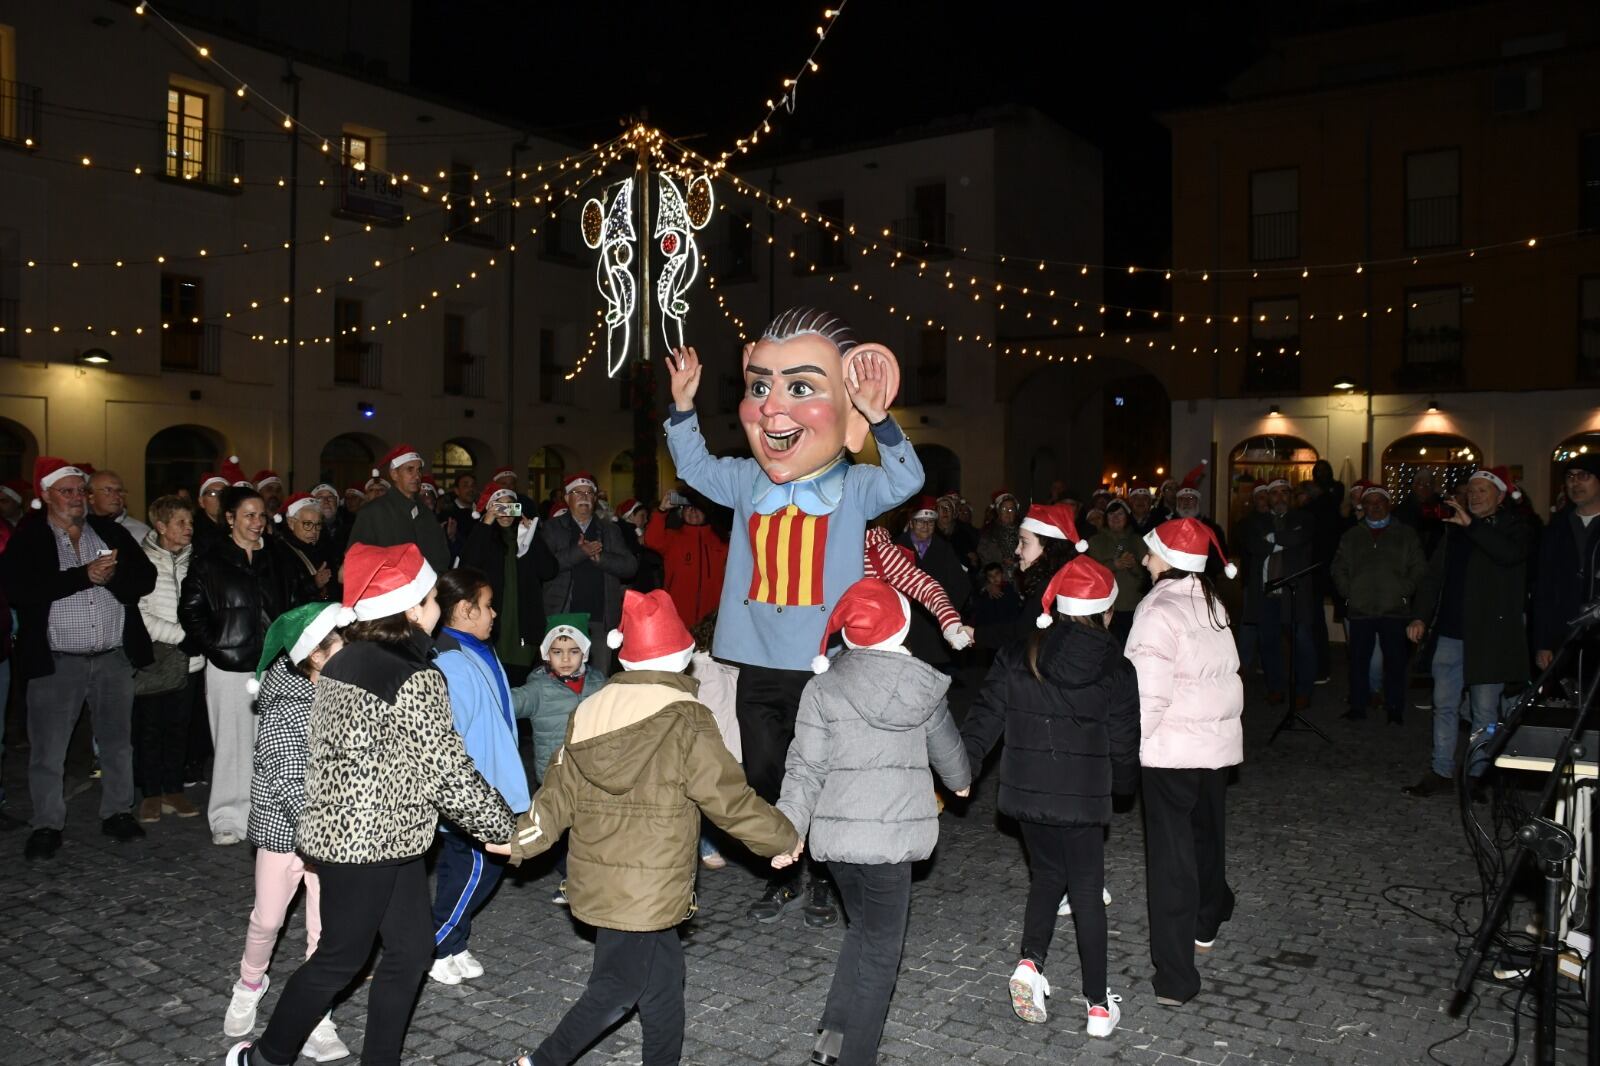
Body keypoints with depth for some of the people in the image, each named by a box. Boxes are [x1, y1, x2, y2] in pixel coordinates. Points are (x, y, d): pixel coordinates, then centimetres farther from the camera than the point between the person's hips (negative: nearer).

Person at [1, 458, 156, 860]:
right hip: (56, 662, -3)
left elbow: (145, 578, 3)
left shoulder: (110, 531, 8)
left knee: (118, 742, 12)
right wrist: (83, 575, -21)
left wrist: (112, 575, -17)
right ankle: (47, 825, 16)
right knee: (48, 750, 3)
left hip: (115, 657, 3)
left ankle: (117, 813, 25)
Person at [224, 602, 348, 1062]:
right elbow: (292, 788, -25)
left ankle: (313, 1020, 17)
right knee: (267, 920, 15)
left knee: (326, 929, 4)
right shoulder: (286, 714, -22)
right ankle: (249, 984, 44)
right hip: (284, 829, -3)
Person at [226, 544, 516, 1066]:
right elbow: (450, 772, -19)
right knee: (341, 959, 10)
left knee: (412, 948, 15)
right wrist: (505, 828, -7)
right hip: (369, 842, -8)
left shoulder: (345, 660, 5)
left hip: (339, 828, 8)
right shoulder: (415, 681, -22)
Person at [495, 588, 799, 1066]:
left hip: (596, 879, 7)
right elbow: (730, 799, -11)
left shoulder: (589, 711, 3)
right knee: (618, 988, 8)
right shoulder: (685, 721, -15)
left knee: (663, 975, 17)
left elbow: (560, 791, 7)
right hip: (648, 888, -7)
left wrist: (522, 840, 21)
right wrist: (785, 838, 3)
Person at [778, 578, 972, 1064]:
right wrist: (960, 781, 35)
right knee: (880, 950, 9)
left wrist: (788, 829, 0)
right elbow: (946, 746, 16)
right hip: (892, 833, -2)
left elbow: (806, 768, -6)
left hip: (836, 833, 2)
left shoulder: (823, 687, -3)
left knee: (862, 928, 23)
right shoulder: (923, 686, -1)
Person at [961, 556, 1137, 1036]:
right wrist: (1124, 784, 18)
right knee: (1087, 893, 10)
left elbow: (984, 718, -3)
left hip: (1026, 793, 2)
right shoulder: (1116, 671, -8)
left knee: (1046, 876, 22)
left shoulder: (1015, 658, -4)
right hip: (1083, 798, -2)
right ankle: (1098, 1005, 15)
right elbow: (1124, 743, -2)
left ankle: (1030, 962, 2)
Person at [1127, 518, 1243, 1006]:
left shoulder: (1159, 611, -18)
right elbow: (1225, 673, 12)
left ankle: (1176, 976, 1)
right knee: (1207, 836, 25)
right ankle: (1206, 925, 48)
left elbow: (1149, 693, -22)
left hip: (1171, 750, -7)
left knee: (1171, 852, -1)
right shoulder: (1212, 604, 5)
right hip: (1218, 744, 7)